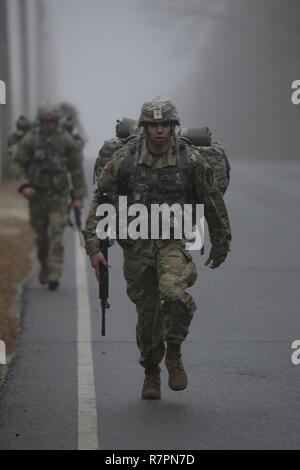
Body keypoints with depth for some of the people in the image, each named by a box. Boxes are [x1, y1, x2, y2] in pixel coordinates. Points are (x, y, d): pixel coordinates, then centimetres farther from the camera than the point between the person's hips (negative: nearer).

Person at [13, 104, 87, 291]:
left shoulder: (67, 141, -8)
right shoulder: (29, 140, -8)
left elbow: (77, 169, -2)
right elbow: (19, 165, -1)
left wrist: (79, 197, -6)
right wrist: (24, 186, -18)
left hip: (59, 196, -1)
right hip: (37, 194, 2)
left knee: (56, 235, -12)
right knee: (41, 235, 13)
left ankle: (54, 276, -15)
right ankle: (45, 265, 39)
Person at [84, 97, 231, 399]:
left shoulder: (191, 160, -6)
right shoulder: (123, 159, -6)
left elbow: (213, 203, 6)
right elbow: (100, 201, 1)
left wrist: (221, 246, 12)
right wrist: (94, 247, -5)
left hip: (173, 241, -2)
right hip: (136, 246, 2)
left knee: (173, 290, -29)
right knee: (147, 313, 7)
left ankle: (174, 352, -6)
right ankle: (151, 372, 30)